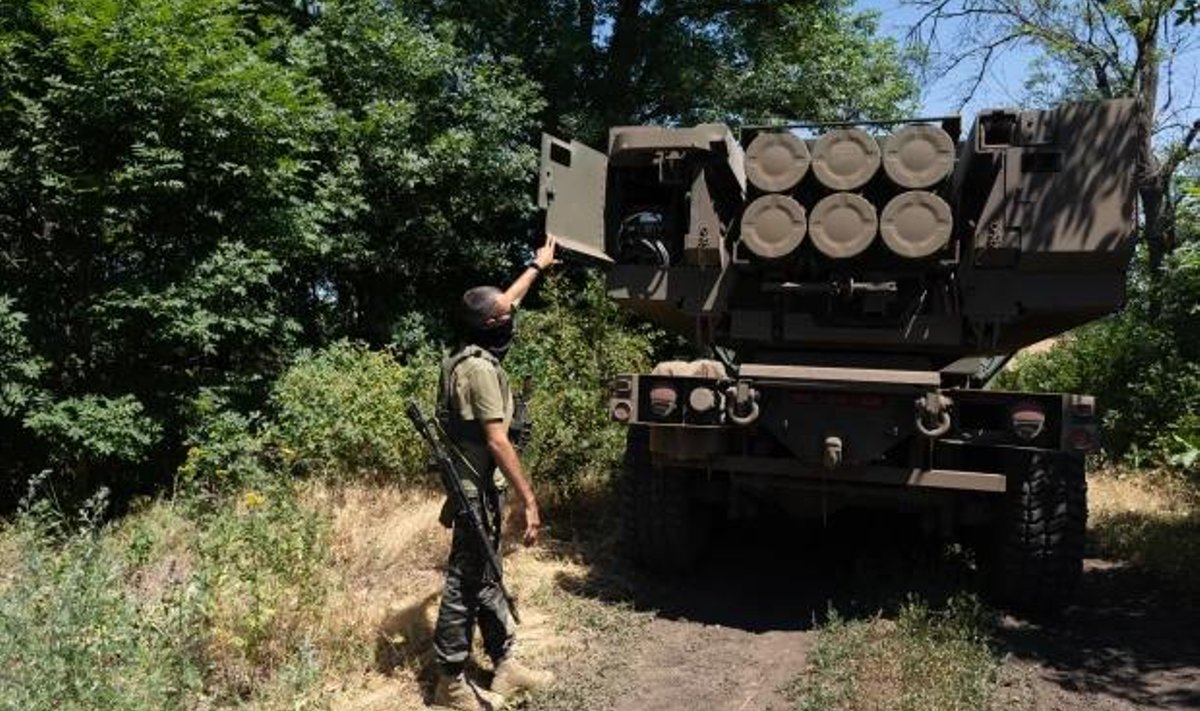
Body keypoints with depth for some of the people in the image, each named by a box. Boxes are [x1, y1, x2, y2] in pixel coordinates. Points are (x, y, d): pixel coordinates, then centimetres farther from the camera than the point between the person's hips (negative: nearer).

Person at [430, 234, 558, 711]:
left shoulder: (471, 354, 8)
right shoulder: (481, 368, -21)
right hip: (478, 492, -10)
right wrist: (529, 500, -23)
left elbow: (503, 303, 24)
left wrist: (538, 266, 35)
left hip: (476, 487, 10)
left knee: (485, 579, 16)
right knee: (465, 583, 0)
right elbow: (498, 441, -25)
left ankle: (505, 665, 27)